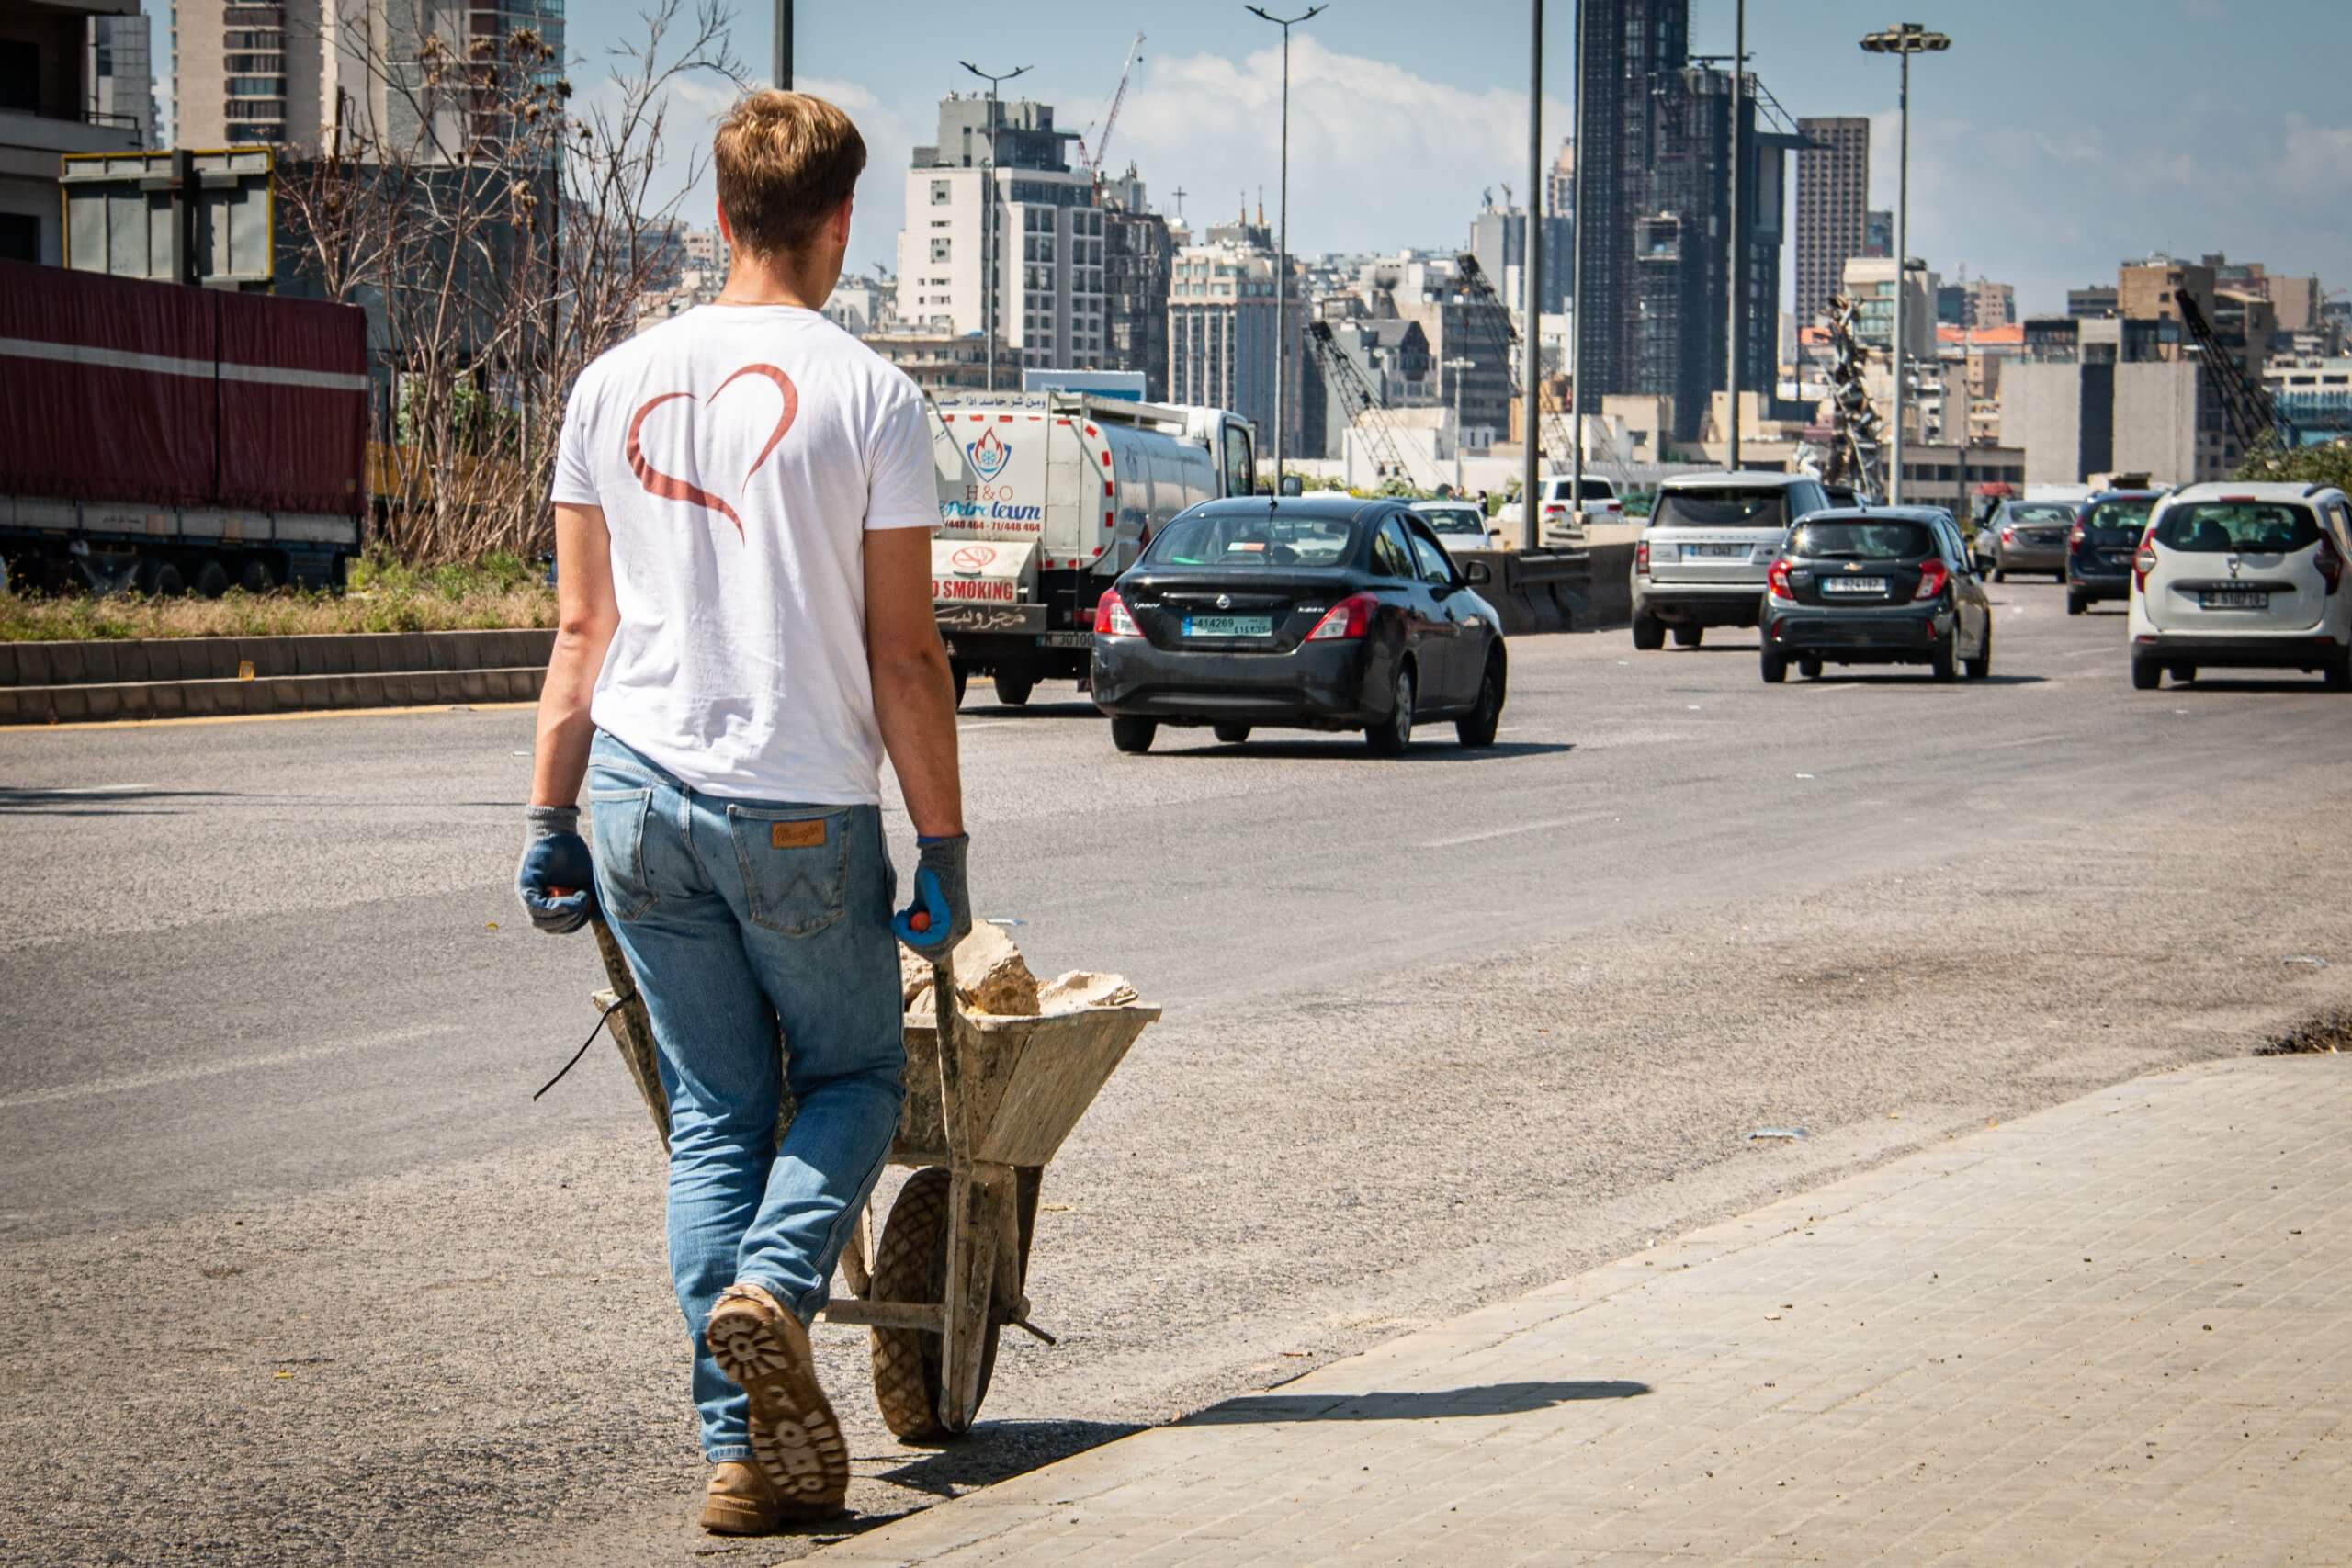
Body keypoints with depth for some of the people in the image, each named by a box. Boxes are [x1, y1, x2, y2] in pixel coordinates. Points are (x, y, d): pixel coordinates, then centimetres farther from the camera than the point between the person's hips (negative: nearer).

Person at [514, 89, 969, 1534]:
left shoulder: (614, 386, 6)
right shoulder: (870, 396, -6)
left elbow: (583, 633, 9)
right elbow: (904, 656, -6)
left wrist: (551, 822, 15)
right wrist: (944, 845, 0)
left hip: (639, 796, 4)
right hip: (806, 812, -4)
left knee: (715, 1115, 11)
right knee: (854, 1075, 15)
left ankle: (745, 1448, 5)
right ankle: (774, 1289, -14)